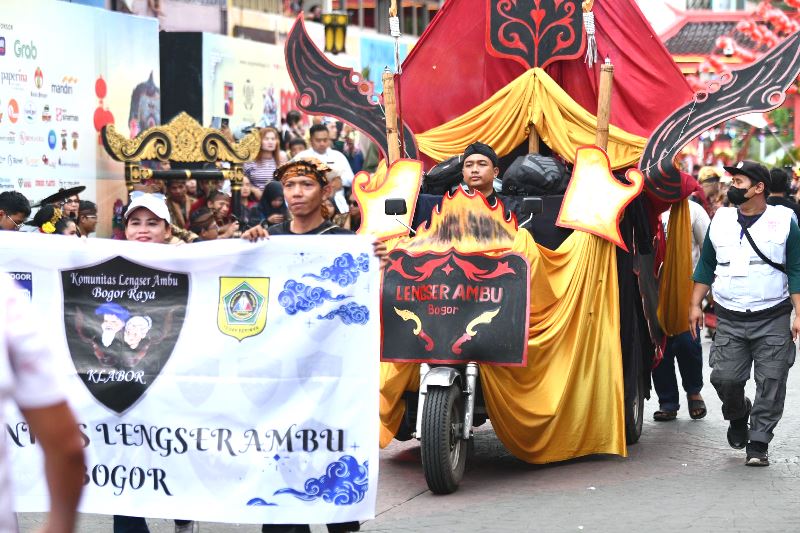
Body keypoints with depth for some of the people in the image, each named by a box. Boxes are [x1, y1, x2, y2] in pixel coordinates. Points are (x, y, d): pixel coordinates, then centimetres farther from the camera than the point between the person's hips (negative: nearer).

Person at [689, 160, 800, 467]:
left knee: (770, 384, -4)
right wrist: (695, 304, 9)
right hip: (729, 320, 2)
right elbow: (706, 265, 17)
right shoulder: (720, 220, 10)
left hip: (773, 319, -2)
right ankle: (737, 416, 26)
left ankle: (758, 444, 7)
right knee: (724, 377, -5)